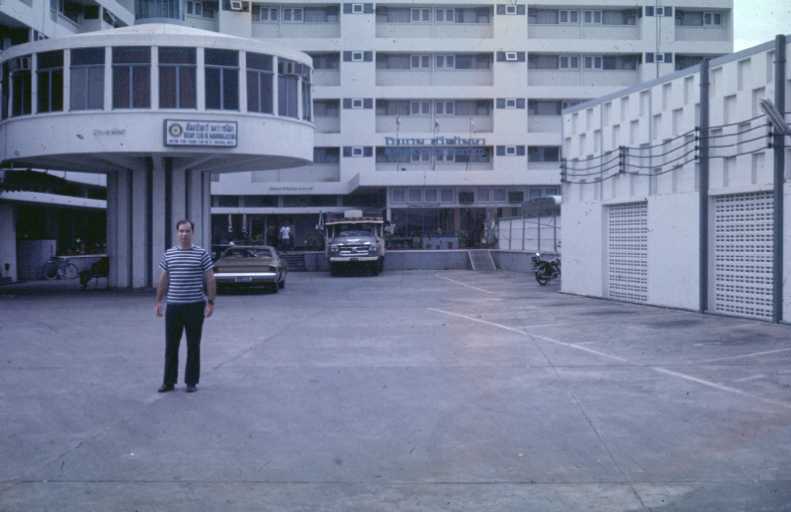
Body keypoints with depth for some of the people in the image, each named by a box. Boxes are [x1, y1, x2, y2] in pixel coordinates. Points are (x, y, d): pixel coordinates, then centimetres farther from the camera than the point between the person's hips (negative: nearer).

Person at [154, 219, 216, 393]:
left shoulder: (202, 254, -2)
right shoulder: (168, 254, 7)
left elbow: (210, 279, -2)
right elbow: (163, 279, 13)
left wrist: (210, 302, -8)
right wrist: (158, 302, 9)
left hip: (195, 306, -2)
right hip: (173, 306, 3)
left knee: (193, 346, 5)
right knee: (171, 346, 6)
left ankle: (191, 382, 15)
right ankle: (169, 382, 15)